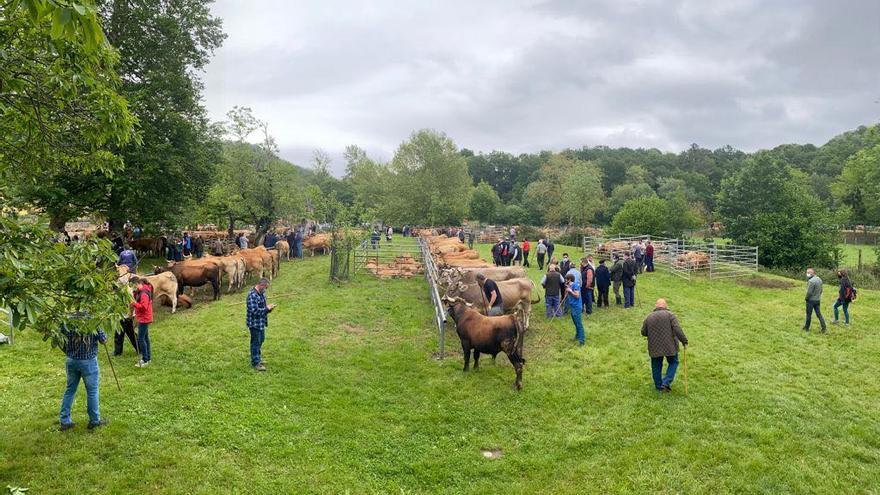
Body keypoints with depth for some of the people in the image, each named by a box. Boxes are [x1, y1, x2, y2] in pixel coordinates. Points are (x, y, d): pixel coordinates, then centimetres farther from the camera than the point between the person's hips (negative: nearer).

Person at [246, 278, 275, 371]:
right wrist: (267, 309, -19)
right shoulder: (252, 295, -24)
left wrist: (268, 308, -1)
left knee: (261, 340, 21)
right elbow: (254, 311, -27)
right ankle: (255, 363, 11)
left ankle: (258, 358, 38)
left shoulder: (262, 293, 6)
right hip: (255, 323, -9)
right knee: (256, 342, 1)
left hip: (261, 322, 9)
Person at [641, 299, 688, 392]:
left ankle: (659, 386, 23)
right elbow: (677, 329, -15)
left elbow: (643, 332, 10)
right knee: (673, 362, 15)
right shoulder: (669, 315, -5)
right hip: (669, 346, -2)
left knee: (656, 366, 16)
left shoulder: (649, 317, 5)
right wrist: (684, 341, -10)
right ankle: (666, 382, 3)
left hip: (654, 347, 2)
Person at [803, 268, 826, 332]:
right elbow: (821, 290, 13)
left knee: (809, 315, 6)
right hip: (818, 300, 8)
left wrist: (806, 298, -7)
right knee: (819, 314, 10)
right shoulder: (819, 279, 6)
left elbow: (809, 292, -22)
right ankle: (824, 327, 5)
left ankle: (806, 328, 18)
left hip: (811, 300, -8)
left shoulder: (811, 281, -23)